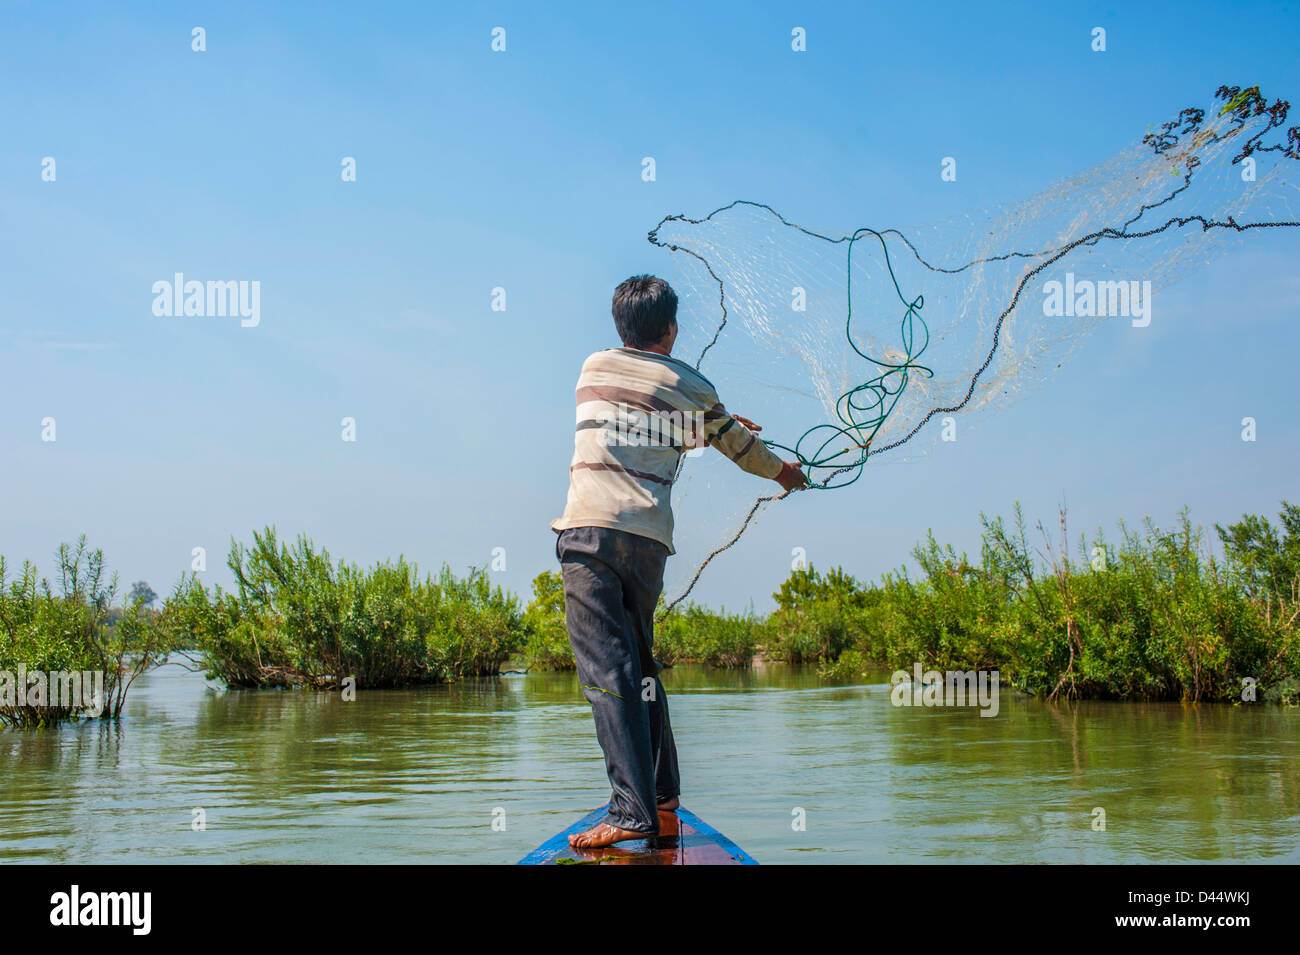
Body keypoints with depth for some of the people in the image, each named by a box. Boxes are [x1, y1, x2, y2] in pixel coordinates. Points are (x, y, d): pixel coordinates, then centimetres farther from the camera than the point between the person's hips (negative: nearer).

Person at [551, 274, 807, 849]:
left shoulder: (595, 366, 16)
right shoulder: (694, 389, 15)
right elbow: (740, 443, 32)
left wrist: (717, 421, 49)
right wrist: (783, 471, 53)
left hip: (590, 529, -3)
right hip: (650, 538, 3)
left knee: (605, 667, -10)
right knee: (638, 660, 19)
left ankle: (633, 811, -18)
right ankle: (662, 788, 24)